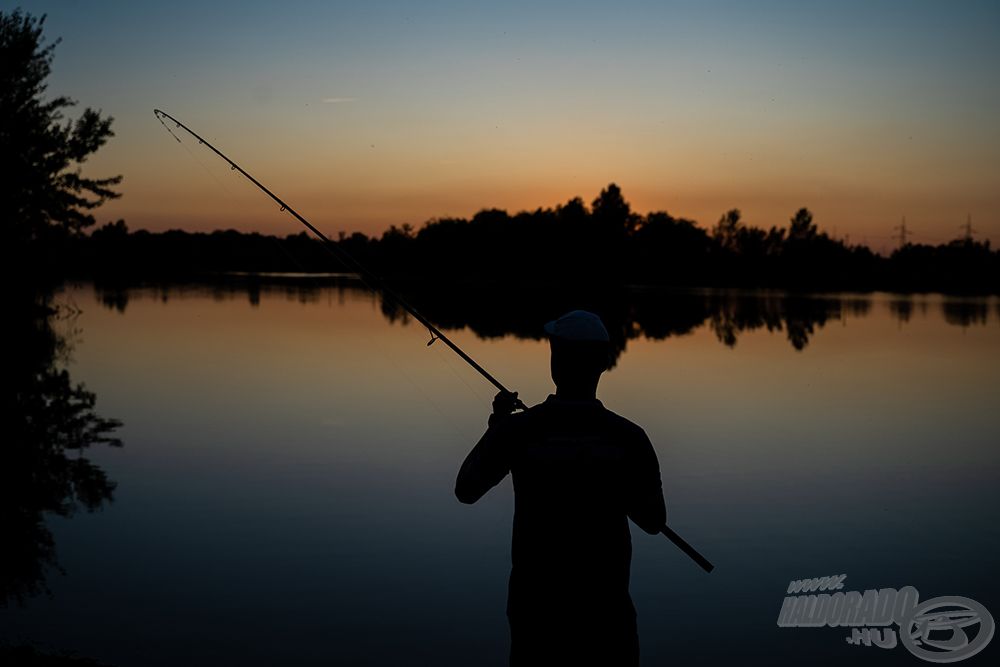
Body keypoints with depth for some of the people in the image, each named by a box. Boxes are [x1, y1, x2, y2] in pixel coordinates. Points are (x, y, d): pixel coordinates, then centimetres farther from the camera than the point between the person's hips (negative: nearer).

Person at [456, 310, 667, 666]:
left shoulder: (516, 430, -12)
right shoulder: (627, 436, -10)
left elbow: (465, 490, 4)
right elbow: (654, 521, 2)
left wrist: (494, 425, 13)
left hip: (536, 599, 0)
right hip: (605, 602, 0)